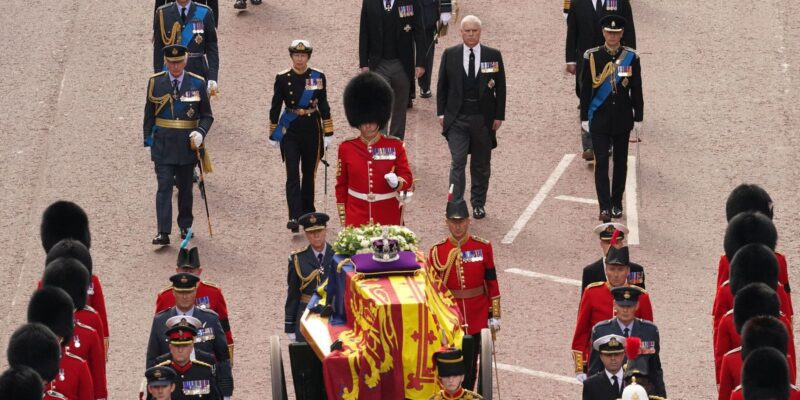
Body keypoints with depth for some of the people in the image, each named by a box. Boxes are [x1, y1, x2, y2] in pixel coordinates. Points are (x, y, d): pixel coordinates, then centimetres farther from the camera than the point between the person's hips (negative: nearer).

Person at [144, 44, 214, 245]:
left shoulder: (197, 83, -1)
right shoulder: (156, 83, 1)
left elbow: (206, 115, 4)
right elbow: (149, 114, 8)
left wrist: (200, 133, -15)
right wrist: (149, 140, 3)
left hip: (187, 144, 1)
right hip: (163, 143, -1)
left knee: (185, 187, 13)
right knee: (164, 186, -9)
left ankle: (185, 226, 30)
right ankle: (163, 232, -13)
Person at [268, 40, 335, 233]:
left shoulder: (318, 77, 0)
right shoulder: (282, 78, -3)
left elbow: (324, 106, 4)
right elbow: (275, 107, 3)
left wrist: (328, 134, 2)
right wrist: (273, 134, 4)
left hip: (311, 129, 2)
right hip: (290, 131, -2)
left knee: (309, 173, 12)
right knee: (293, 173, -10)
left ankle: (308, 213, 26)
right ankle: (294, 217, -17)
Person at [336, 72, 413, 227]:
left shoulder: (395, 146, 0)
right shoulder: (346, 148, 2)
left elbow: (408, 179, -1)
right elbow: (341, 186, 8)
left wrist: (397, 182, -24)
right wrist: (343, 219, 6)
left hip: (389, 219, 0)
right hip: (356, 219, 0)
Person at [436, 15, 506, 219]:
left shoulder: (493, 56, 1)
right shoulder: (450, 55, 2)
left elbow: (500, 88, 3)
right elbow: (442, 86, 8)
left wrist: (499, 116, -1)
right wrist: (441, 113, 1)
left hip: (483, 118, 1)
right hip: (457, 117, -1)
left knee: (481, 164, 10)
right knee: (457, 162, -8)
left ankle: (478, 204, 23)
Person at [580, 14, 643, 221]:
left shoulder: (631, 57, 0)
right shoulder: (592, 57, -3)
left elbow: (636, 90, 3)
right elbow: (585, 89, 0)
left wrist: (638, 119, 1)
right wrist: (584, 118, -2)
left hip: (622, 119, 1)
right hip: (599, 119, -1)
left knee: (620, 162, 9)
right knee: (601, 162, -8)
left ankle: (617, 204, 21)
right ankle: (605, 207, -10)